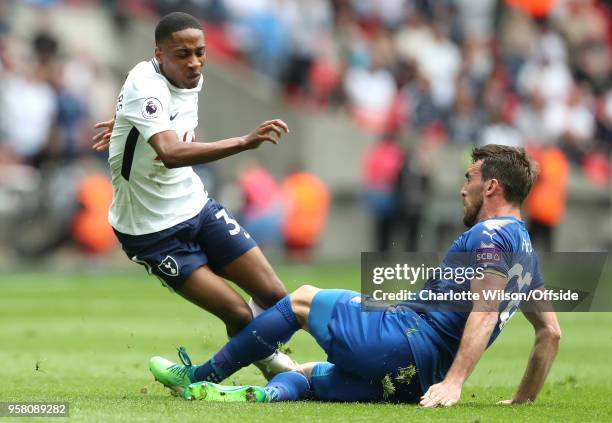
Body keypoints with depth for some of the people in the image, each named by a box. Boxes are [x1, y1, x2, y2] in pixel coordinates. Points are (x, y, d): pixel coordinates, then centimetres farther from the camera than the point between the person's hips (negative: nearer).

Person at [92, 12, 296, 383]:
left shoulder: (191, 80, -1)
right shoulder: (145, 87, -28)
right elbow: (172, 153, -46)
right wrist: (246, 141, -55)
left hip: (197, 207, 7)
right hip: (153, 232, -7)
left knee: (273, 294, 0)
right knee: (239, 315, -12)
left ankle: (270, 358, 28)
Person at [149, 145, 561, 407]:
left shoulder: (488, 235, -8)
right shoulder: (525, 250, 21)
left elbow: (485, 310, -23)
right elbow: (551, 331, 22)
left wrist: (454, 382, -31)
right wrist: (524, 399, 26)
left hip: (402, 341, -9)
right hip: (415, 381, 9)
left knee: (302, 300, 8)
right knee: (306, 375, 16)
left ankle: (199, 375, 12)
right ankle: (265, 394, -19)